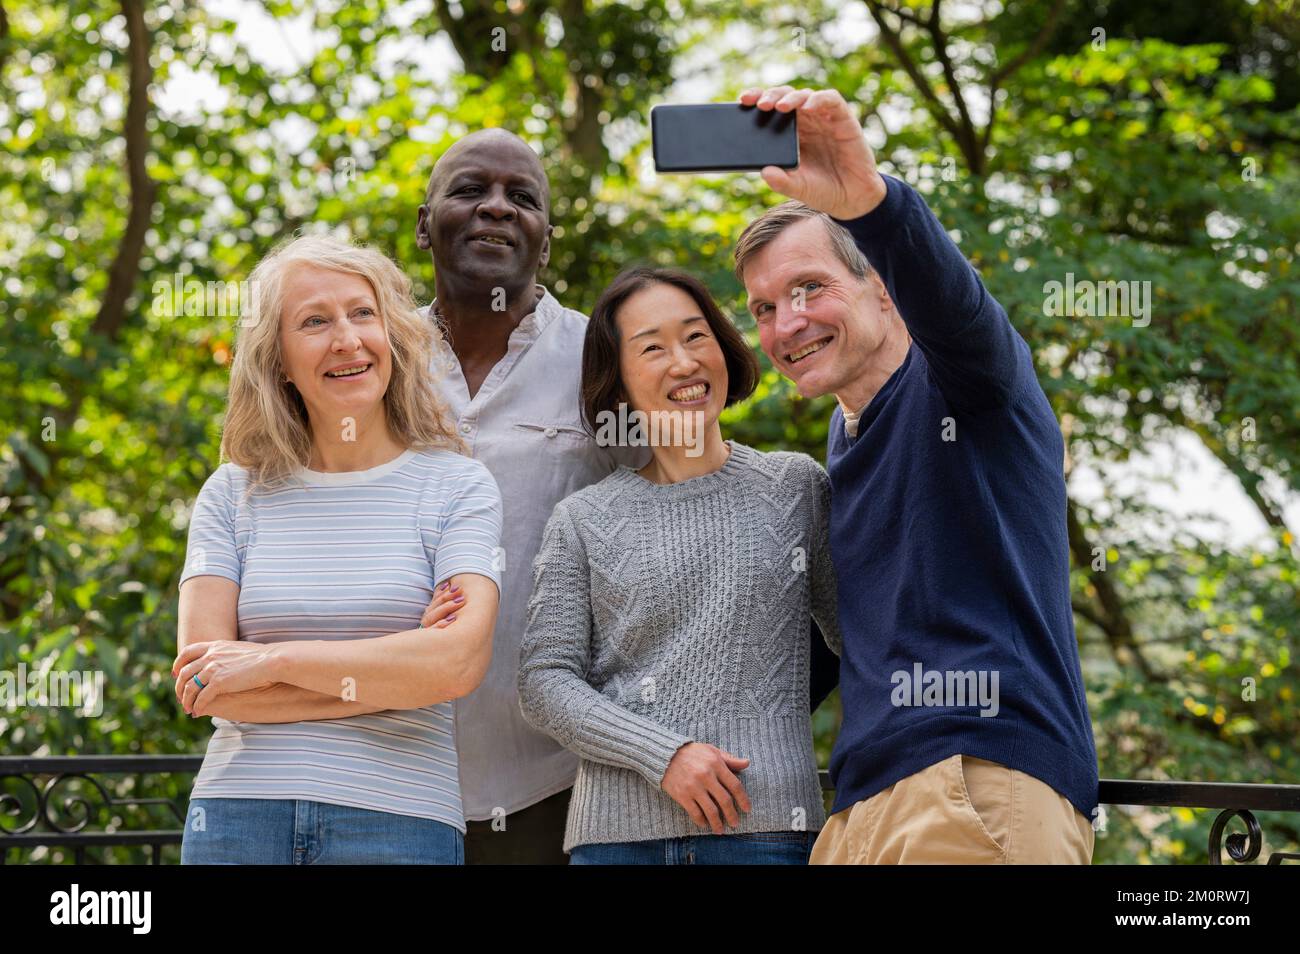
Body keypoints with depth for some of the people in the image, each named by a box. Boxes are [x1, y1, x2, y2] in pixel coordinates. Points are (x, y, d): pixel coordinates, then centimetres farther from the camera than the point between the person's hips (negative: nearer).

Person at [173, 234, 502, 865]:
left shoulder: (457, 486, 0)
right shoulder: (232, 494, 6)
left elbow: (459, 663, -14)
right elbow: (199, 682, -4)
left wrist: (273, 659, -12)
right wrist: (392, 674, -10)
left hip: (399, 820, -1)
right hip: (239, 814, 2)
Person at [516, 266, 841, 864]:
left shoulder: (796, 486, 9)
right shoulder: (582, 519, 7)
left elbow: (865, 639, 15)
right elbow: (544, 682, 1)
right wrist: (662, 753, -10)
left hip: (766, 824, 0)